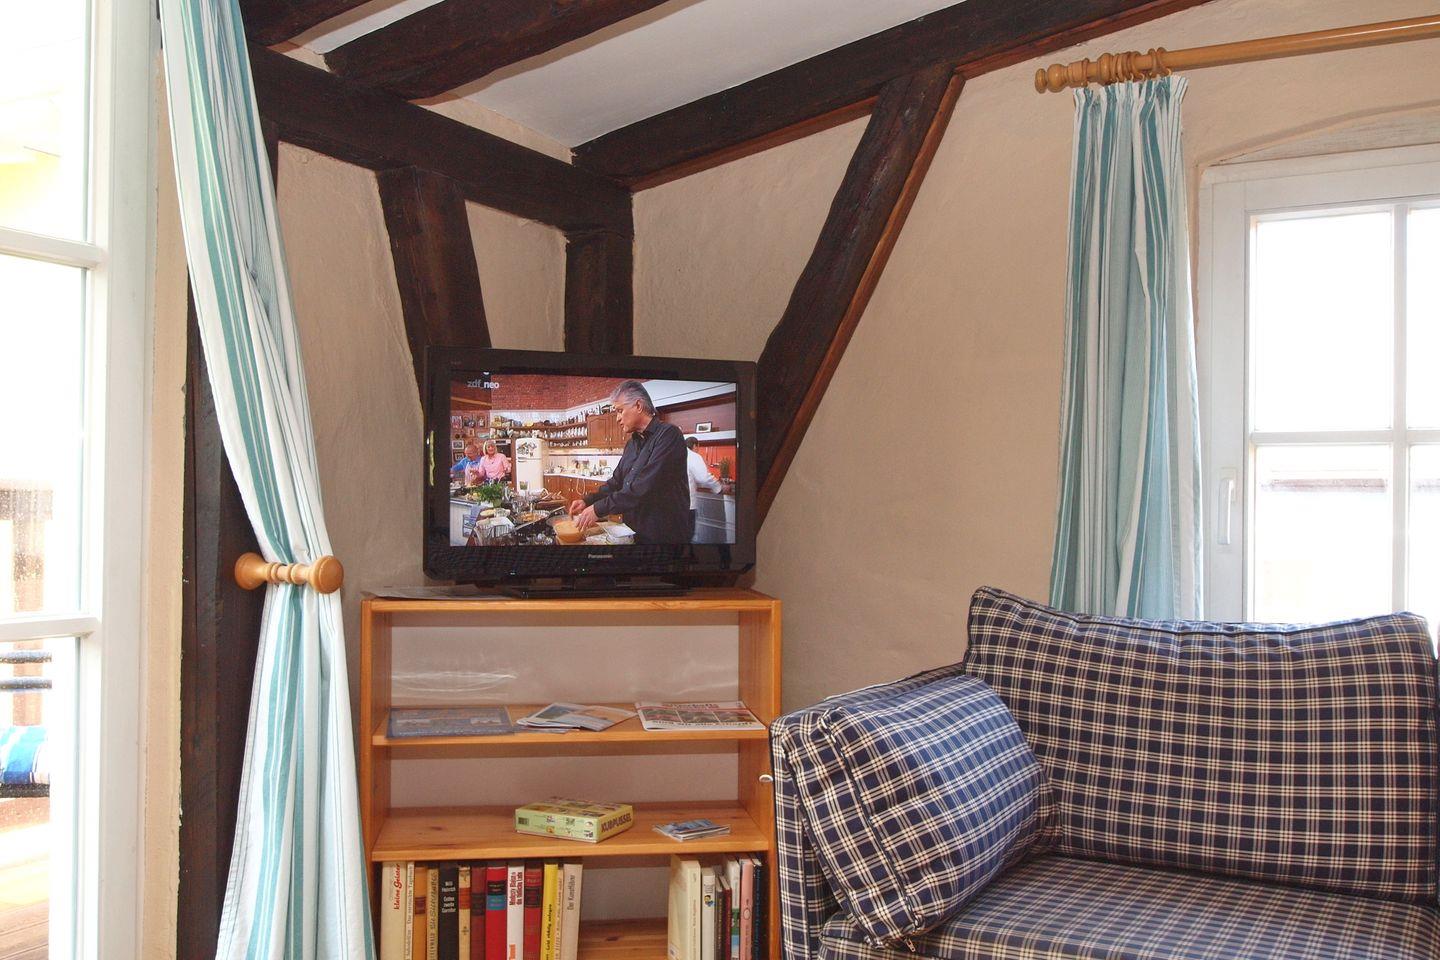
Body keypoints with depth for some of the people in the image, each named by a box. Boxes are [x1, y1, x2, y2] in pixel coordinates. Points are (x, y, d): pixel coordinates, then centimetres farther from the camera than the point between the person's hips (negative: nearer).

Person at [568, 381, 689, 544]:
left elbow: (644, 487, -24)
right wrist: (588, 502, 4)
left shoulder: (668, 434, -16)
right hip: (634, 532, 8)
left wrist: (599, 509, -21)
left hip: (665, 536, -8)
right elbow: (617, 482, 20)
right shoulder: (632, 443, 13)